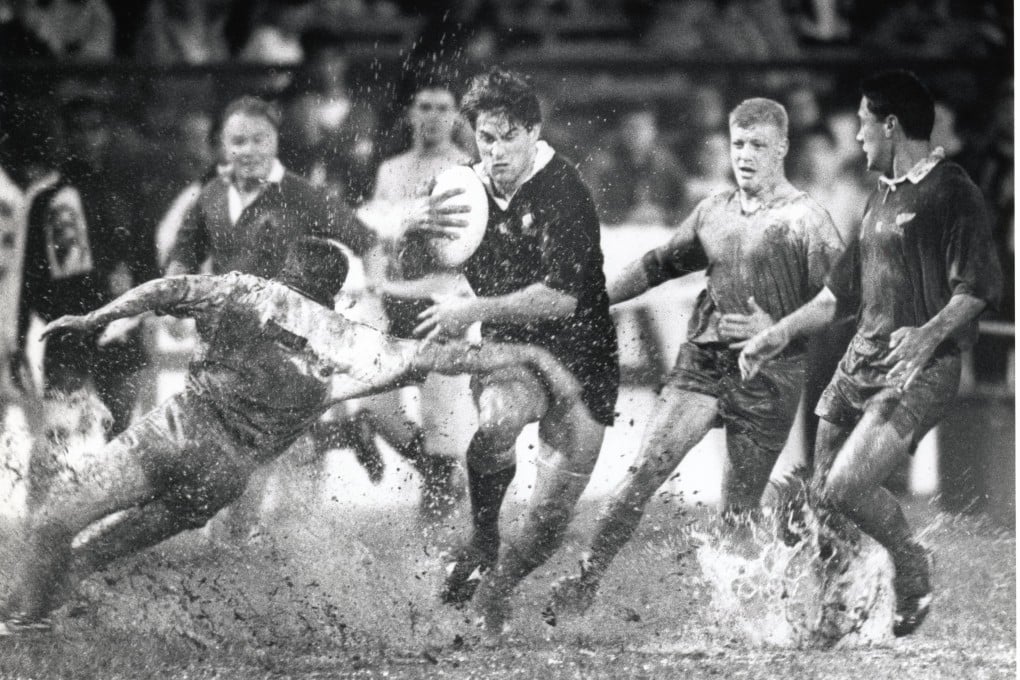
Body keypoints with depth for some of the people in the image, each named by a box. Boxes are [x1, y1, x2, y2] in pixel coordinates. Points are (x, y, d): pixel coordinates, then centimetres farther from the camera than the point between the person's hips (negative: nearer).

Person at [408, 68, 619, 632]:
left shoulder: (562, 193, -17)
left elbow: (562, 296, -25)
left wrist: (477, 310, -27)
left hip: (579, 358, -3)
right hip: (508, 353, 3)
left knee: (550, 517, -5)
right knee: (498, 419, -34)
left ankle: (496, 591, 25)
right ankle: (482, 541, -9)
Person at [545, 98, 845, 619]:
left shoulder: (805, 220, -4)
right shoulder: (713, 212, 13)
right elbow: (662, 263, 26)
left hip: (767, 378, -4)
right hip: (701, 361, 4)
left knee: (738, 510, 0)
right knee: (646, 468, -12)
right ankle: (586, 580, -11)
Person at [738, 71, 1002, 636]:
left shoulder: (951, 193, -8)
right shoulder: (882, 197, 20)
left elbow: (980, 285, -17)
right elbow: (843, 291, 27)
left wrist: (931, 333, -33)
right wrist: (779, 335, 21)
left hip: (921, 371, -9)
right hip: (861, 358, 9)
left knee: (846, 487, -21)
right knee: (822, 491, 3)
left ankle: (913, 569, 4)